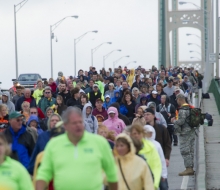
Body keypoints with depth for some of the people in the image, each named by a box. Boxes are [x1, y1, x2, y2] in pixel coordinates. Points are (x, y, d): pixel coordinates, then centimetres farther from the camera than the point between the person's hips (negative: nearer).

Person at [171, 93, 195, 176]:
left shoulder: (182, 110, -16)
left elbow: (181, 121, -23)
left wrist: (174, 121, -3)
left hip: (185, 133, -9)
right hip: (191, 131, 9)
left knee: (185, 151, -6)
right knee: (191, 150, 12)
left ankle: (188, 168, -9)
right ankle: (191, 168, 16)